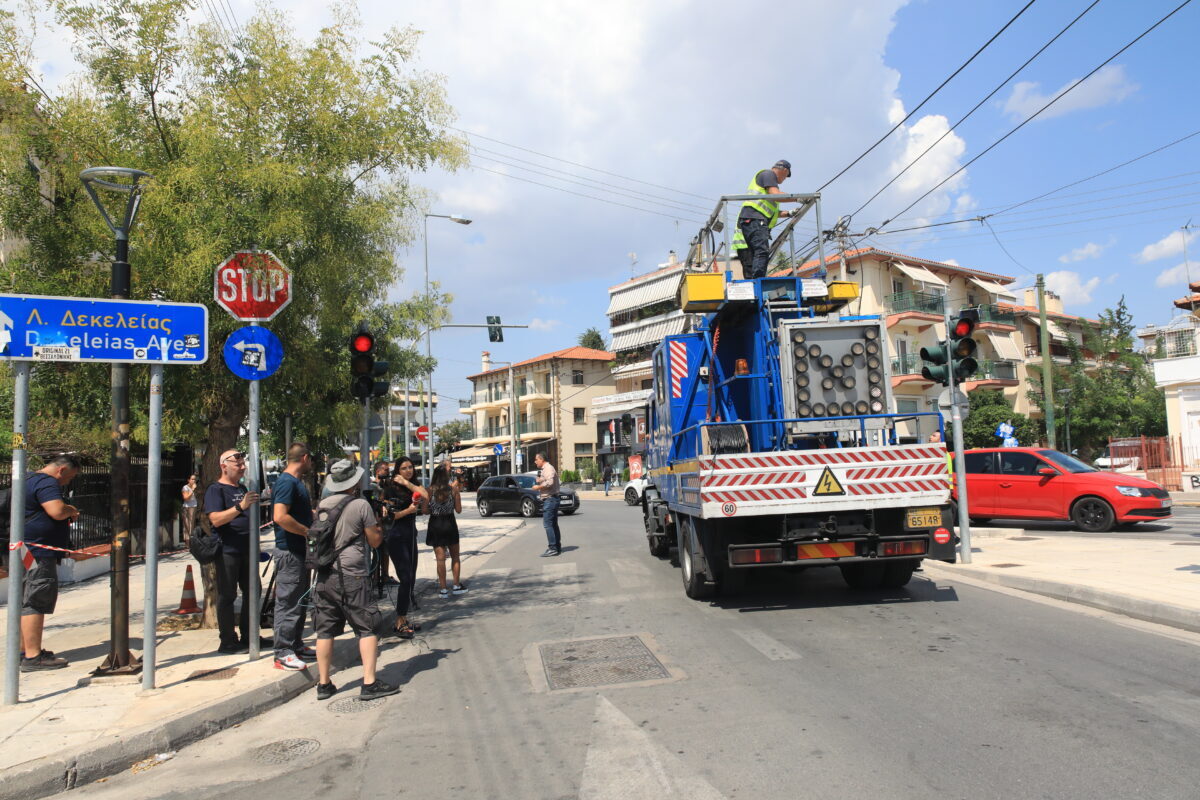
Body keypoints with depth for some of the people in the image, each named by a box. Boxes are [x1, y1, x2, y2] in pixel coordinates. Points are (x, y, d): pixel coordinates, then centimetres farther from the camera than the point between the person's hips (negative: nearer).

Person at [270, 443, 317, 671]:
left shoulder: (297, 482, 15)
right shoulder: (287, 482, -17)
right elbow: (280, 517, -28)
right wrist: (308, 531, -19)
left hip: (299, 551, 10)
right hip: (289, 552, -10)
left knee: (299, 601, 16)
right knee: (288, 603, -4)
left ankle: (296, 646, 26)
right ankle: (283, 654, 2)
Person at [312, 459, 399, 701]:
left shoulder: (322, 506, 7)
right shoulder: (361, 505, -8)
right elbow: (375, 541, -3)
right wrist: (378, 524, 15)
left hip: (324, 575, 6)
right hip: (352, 575, -5)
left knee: (325, 630, 11)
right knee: (368, 628, 1)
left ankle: (324, 684, 17)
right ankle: (370, 683, -2)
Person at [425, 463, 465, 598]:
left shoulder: (430, 489, -8)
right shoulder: (453, 488, -7)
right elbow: (458, 510, -4)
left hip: (435, 525, 0)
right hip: (450, 524, 0)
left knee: (440, 558, 3)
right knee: (455, 556, 15)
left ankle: (443, 589, 4)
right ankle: (456, 586, 18)